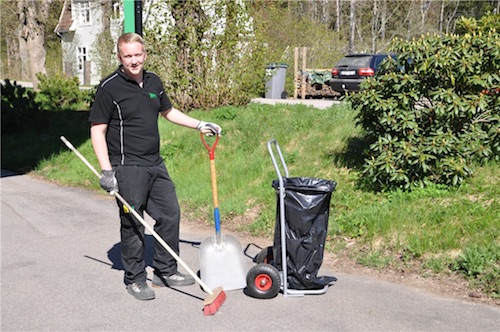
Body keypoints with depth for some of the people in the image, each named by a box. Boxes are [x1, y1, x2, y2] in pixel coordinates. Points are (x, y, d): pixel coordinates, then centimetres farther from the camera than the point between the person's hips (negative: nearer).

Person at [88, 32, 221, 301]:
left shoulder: (153, 81, 10)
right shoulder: (109, 88, -10)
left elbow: (168, 111, 26)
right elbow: (97, 130, -11)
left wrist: (200, 125, 22)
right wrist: (106, 170, -19)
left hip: (155, 163, 7)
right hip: (128, 167, -7)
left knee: (169, 215, 11)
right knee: (132, 224, 1)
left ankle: (165, 271, 27)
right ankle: (135, 278, 18)